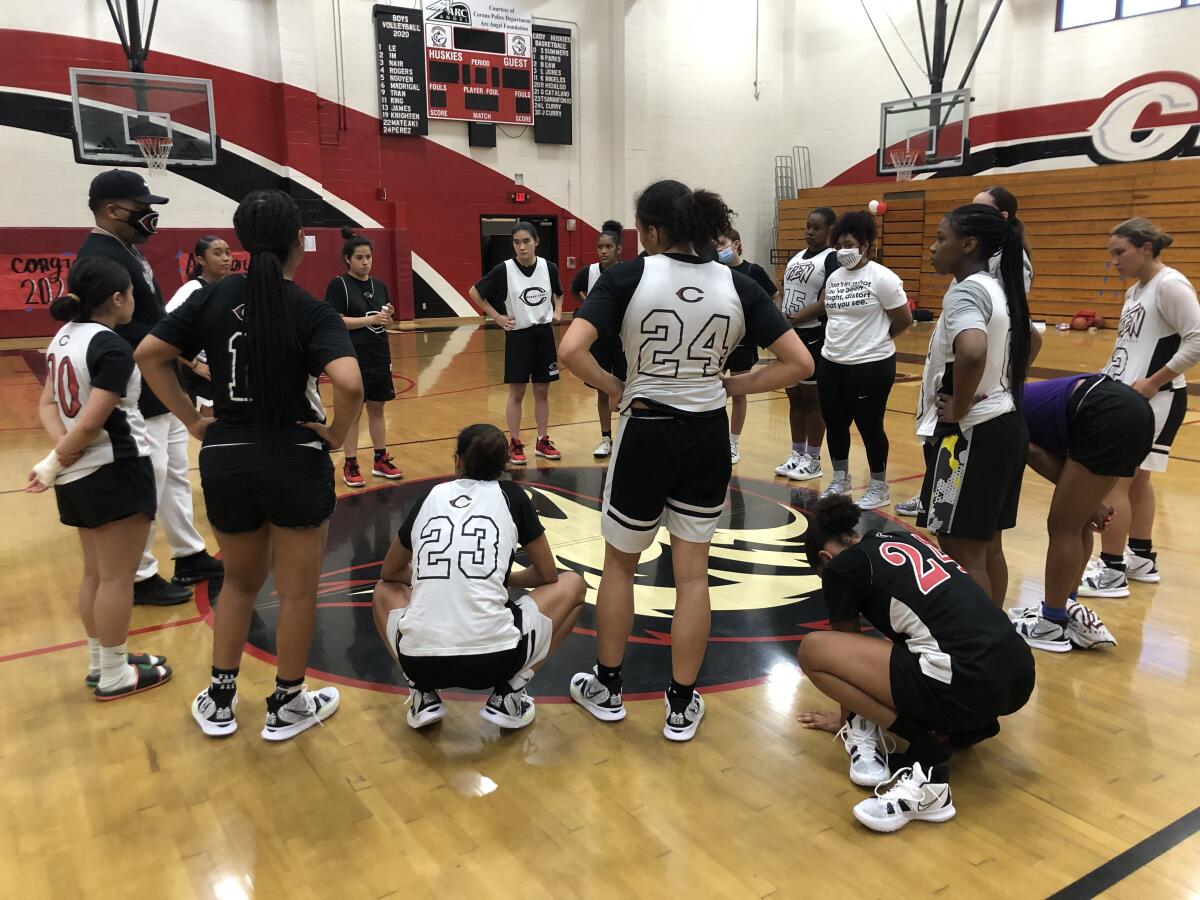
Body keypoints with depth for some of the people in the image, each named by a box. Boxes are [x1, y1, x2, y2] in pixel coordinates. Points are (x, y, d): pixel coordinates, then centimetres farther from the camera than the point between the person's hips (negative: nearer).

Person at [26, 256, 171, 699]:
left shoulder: (66, 336, 9)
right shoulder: (112, 348, -19)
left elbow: (48, 405, 9)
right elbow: (91, 424, -23)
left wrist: (62, 447, -5)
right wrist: (55, 462, -9)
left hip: (79, 475, 9)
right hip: (114, 471, -9)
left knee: (95, 573, 18)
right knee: (117, 577, 2)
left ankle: (100, 663, 31)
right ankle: (115, 675, 14)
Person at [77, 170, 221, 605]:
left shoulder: (126, 250, 14)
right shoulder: (100, 258, -19)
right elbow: (119, 332, -26)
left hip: (162, 390, 11)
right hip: (137, 398, -11)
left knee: (175, 475, 19)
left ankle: (190, 556, 32)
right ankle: (140, 578, 13)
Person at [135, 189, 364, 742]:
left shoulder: (213, 298, 0)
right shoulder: (312, 312, -13)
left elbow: (148, 355, 1)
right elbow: (349, 383, -29)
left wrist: (192, 420, 5)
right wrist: (338, 433, -12)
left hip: (225, 461, 4)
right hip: (294, 462, -4)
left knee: (240, 581, 24)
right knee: (297, 590, 13)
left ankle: (219, 701, 31)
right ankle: (287, 705, 26)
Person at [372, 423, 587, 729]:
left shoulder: (429, 497, 14)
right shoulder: (511, 496, 8)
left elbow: (389, 574, 28)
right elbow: (548, 576, 17)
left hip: (419, 660, 3)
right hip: (493, 661, -2)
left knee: (385, 590, 35)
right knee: (572, 585, 22)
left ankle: (424, 695, 16)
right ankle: (508, 695, 10)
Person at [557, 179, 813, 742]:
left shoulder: (628, 277, -10)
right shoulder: (736, 285, -1)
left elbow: (571, 350, -21)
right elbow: (799, 364, -4)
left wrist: (614, 388, -6)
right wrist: (732, 386, 4)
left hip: (646, 434, -2)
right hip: (708, 438, 3)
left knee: (619, 564, 18)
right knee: (692, 573, 14)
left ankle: (606, 689, 32)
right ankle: (682, 706, 23)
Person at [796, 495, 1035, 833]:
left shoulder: (841, 566, 3)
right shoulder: (901, 538, 24)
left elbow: (846, 646, 19)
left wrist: (848, 717, 39)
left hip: (972, 684, -9)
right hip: (1020, 675, 9)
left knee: (813, 650, -2)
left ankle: (926, 766, -3)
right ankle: (968, 725, 11)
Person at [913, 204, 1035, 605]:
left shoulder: (965, 291, -17)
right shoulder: (998, 289, 13)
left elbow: (972, 353, -37)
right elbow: (1032, 339, 29)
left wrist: (958, 409, -22)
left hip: (971, 434, -10)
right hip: (1004, 425, 10)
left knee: (961, 552, -2)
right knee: (988, 547, 17)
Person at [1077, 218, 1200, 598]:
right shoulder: (1136, 290, 14)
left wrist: (1152, 383, -20)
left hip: (1154, 401, -10)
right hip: (1128, 399, 10)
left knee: (1112, 482, -7)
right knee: (1136, 479, 17)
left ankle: (1112, 573, 2)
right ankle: (1142, 559, 30)